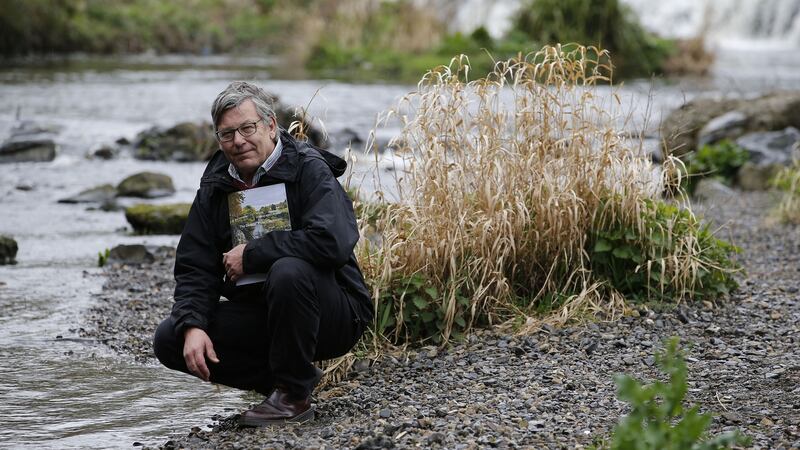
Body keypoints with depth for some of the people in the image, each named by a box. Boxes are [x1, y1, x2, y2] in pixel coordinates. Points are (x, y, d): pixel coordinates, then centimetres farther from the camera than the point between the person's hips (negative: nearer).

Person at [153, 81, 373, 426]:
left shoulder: (309, 170, -15)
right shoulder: (215, 186, 4)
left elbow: (332, 241, -33)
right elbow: (194, 266, 3)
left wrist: (250, 255, -23)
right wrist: (193, 326, -17)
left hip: (334, 314, -6)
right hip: (260, 314, 6)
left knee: (288, 270, -37)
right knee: (170, 341, -8)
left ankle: (293, 395, -18)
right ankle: (282, 377, 3)